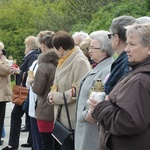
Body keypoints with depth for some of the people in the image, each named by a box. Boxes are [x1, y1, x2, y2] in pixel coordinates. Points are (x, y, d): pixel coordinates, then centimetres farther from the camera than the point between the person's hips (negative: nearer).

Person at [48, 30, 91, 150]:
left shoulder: (80, 61, -14)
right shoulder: (64, 61, 13)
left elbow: (80, 90, -21)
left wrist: (57, 97, -13)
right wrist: (52, 94, -3)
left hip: (73, 119, -8)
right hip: (63, 117, 8)